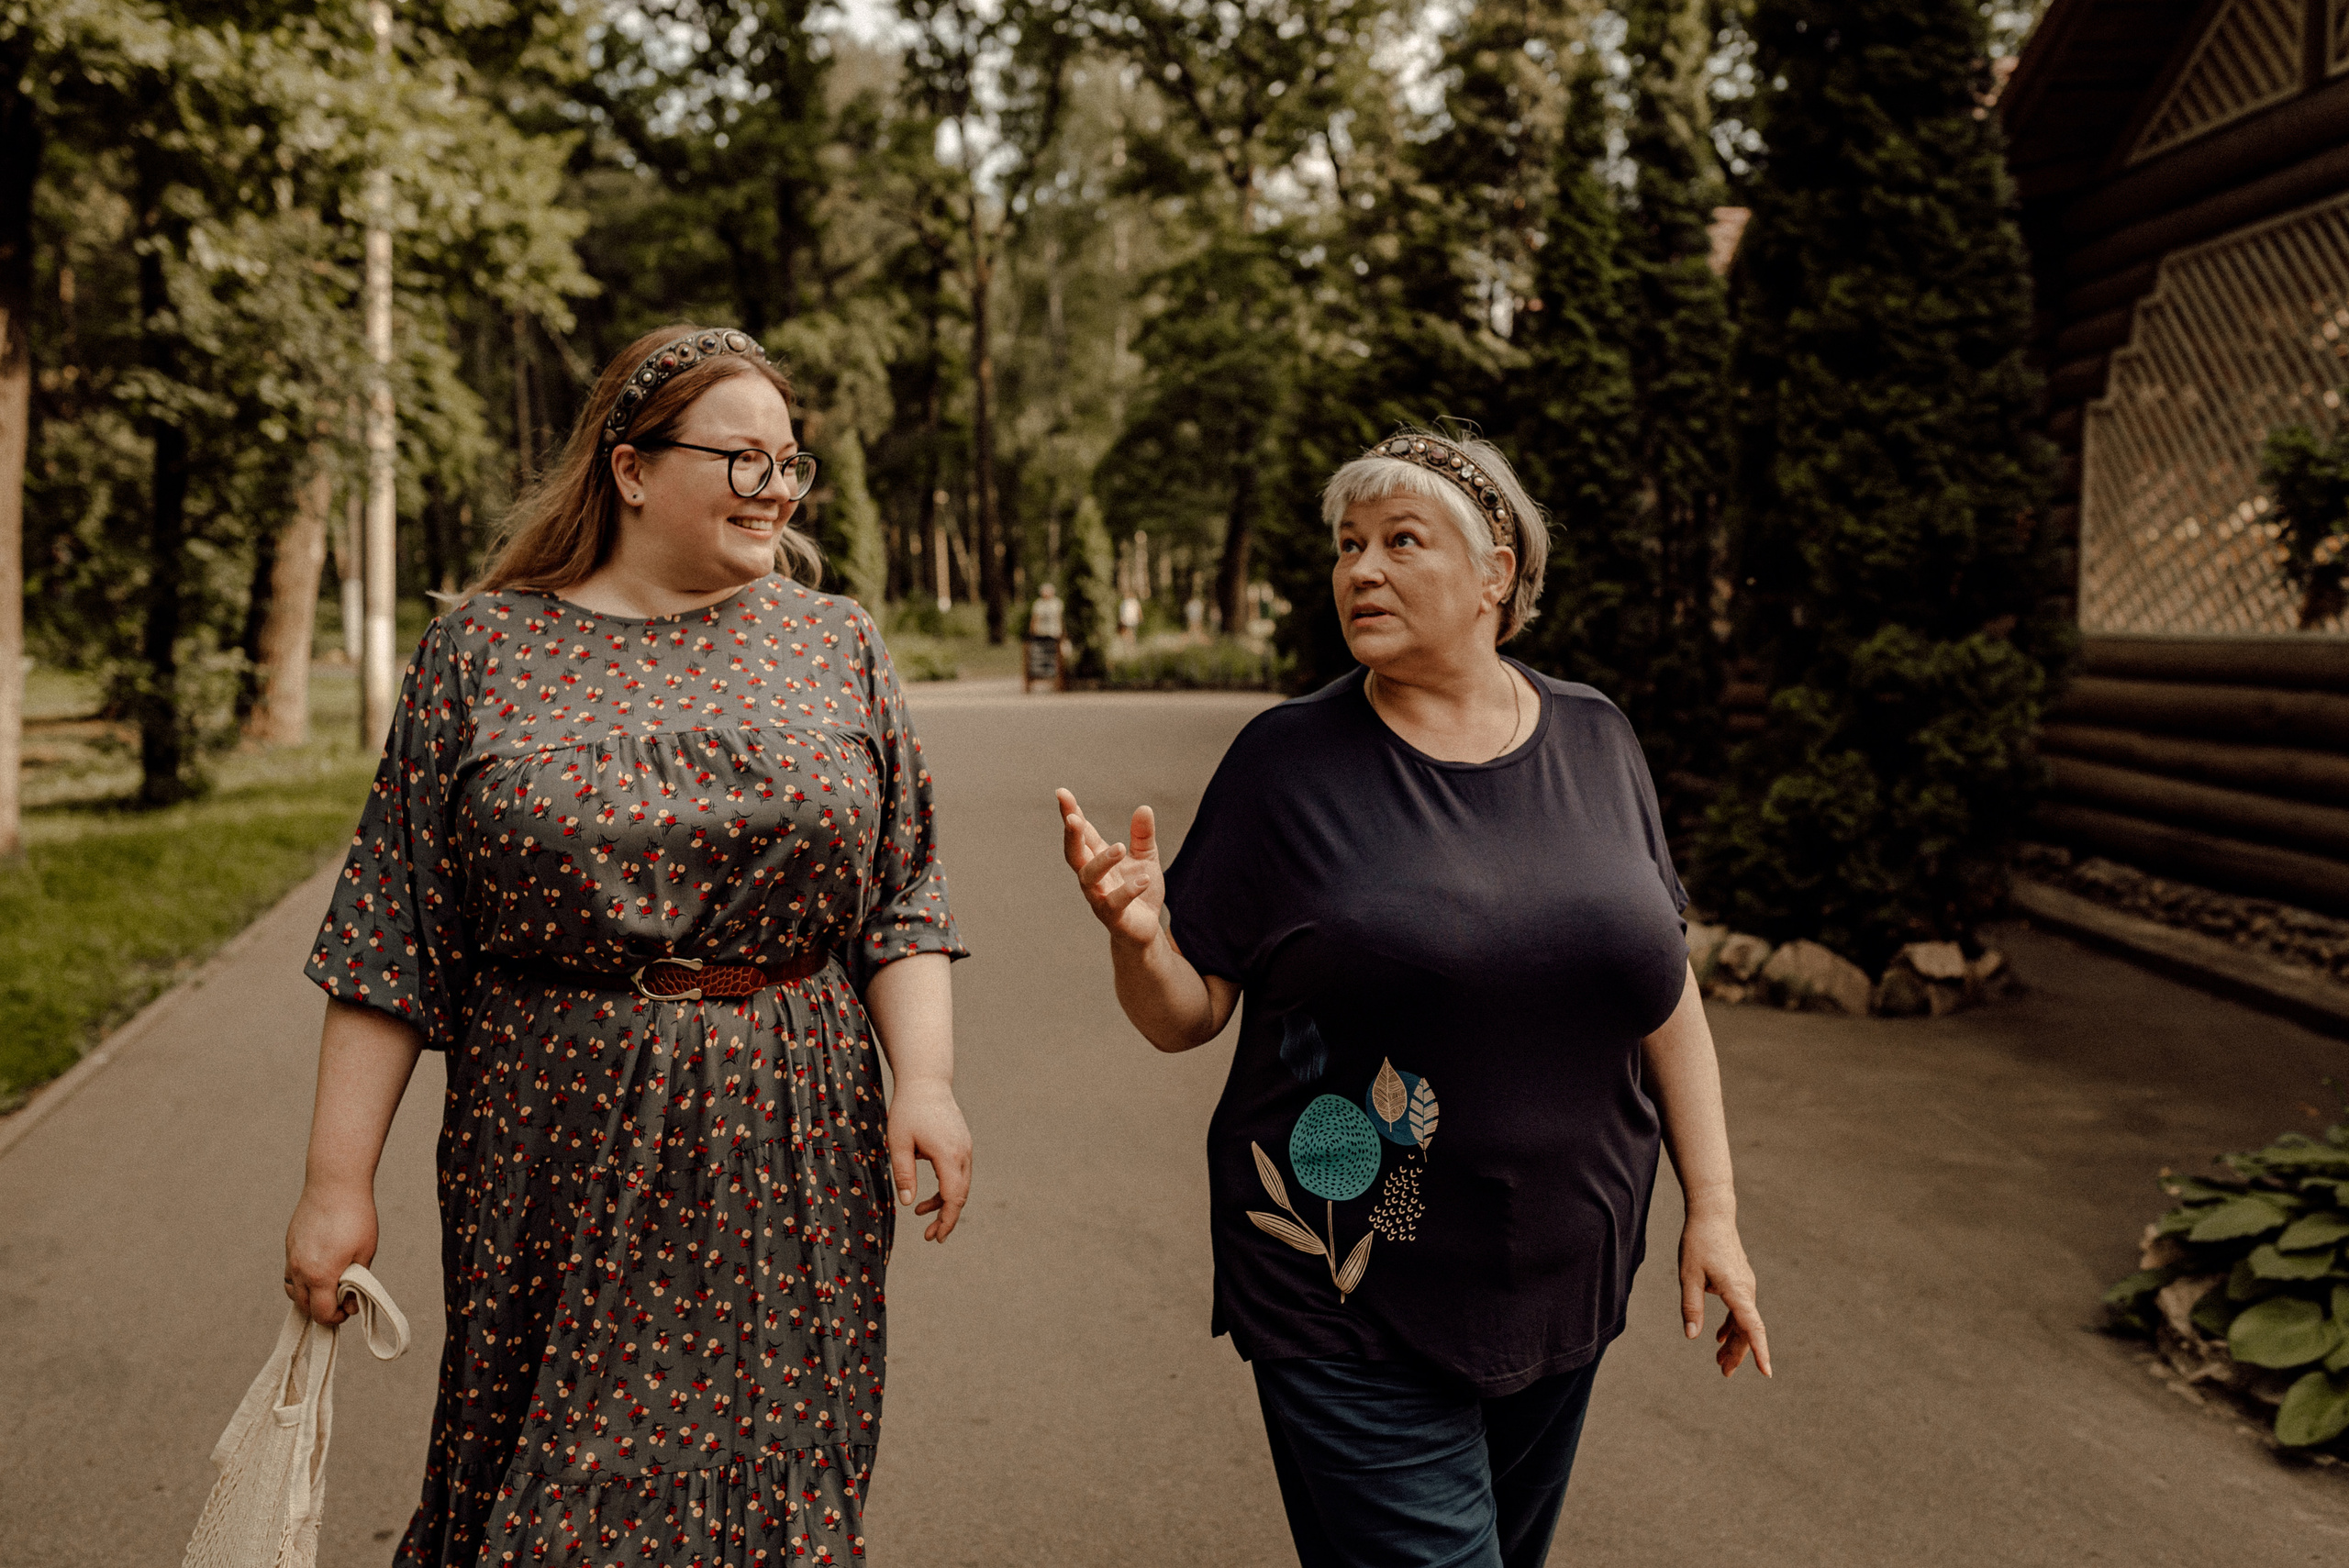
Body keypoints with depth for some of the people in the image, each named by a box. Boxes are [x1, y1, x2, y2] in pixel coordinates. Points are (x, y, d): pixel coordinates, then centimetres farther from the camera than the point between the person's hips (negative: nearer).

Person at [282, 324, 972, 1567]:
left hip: (790, 1171, 1)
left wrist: (924, 1080, -10)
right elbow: (391, 936, 0)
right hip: (560, 1161, -1)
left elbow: (902, 904, 4)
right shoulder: (485, 646, 1)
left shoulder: (837, 644, 5)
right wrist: (338, 1180, -2)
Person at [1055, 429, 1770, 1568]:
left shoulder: (1592, 743, 2)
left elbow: (1664, 991, 8)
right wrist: (1139, 934, -27)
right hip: (1354, 1301, -4)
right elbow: (1185, 1016, -6)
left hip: (1564, 1281, 4)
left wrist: (1712, 1209, 5)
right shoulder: (1290, 760, -8)